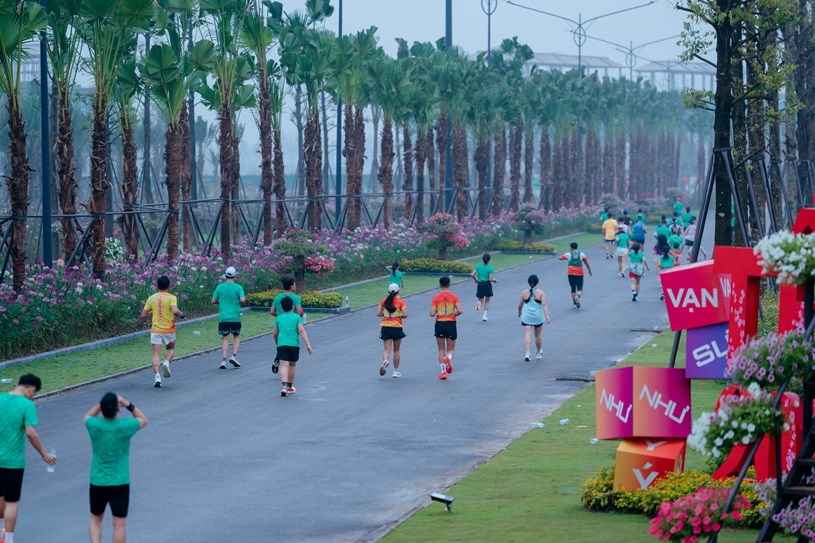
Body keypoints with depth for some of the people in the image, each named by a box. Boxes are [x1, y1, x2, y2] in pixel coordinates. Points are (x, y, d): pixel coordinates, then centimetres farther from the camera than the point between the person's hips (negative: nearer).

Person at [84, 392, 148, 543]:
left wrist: (103, 403, 5)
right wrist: (128, 405, 1)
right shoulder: (125, 426, -16)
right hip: (120, 484, -2)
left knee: (95, 520, 19)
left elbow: (87, 416, 14)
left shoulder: (94, 425, -13)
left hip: (97, 483, 2)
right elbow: (143, 420, 7)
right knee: (119, 524, 5)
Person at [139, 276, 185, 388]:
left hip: (155, 330, 1)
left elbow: (143, 315, 5)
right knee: (170, 348, 24)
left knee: (156, 354, 1)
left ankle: (157, 376, -15)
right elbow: (175, 311, -24)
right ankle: (166, 362, -5)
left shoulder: (151, 298, 2)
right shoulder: (171, 298, -8)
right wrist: (181, 315, -3)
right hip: (169, 330, -1)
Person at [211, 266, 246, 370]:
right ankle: (234, 356, 1)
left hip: (223, 317, 2)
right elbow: (242, 300, -15)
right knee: (236, 337, 15)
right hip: (235, 317, -2)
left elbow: (213, 301, 5)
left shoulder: (219, 287, 3)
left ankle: (223, 360, -5)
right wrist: (243, 300, 7)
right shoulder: (238, 287, -5)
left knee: (225, 339, 5)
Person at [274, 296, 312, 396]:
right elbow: (302, 331, -8)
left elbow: (275, 333, 17)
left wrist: (277, 343, 36)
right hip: (294, 344, 0)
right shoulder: (297, 317, 3)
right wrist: (308, 344, -10)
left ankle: (284, 386, -29)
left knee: (284, 365, -9)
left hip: (282, 344, 0)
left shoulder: (279, 318, 11)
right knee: (292, 365, 17)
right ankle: (290, 387, 28)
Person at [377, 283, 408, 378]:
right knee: (396, 350, 13)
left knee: (387, 349, 2)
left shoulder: (383, 301, 1)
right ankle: (396, 371, 16)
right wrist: (400, 316, 7)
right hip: (397, 327, -1)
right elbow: (405, 315, -14)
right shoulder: (401, 302, -6)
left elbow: (378, 313, -3)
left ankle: (385, 360, -32)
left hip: (385, 327, 1)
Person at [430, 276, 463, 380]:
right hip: (451, 324, 0)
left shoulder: (436, 298, -3)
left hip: (439, 324, 0)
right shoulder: (454, 297, -2)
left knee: (441, 350, 9)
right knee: (451, 349, 10)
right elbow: (459, 311, -13)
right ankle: (449, 358, -24)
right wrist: (453, 314, 7)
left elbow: (432, 314, -10)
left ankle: (443, 371, 0)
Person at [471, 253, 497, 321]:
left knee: (480, 301, 14)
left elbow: (472, 275, -7)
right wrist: (495, 280, 5)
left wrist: (476, 280, 11)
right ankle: (484, 316, 11)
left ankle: (479, 304, -23)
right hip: (487, 285, -2)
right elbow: (490, 279, -17)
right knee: (487, 301, 17)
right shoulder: (490, 268, -11)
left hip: (480, 285, 2)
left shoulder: (478, 267, -2)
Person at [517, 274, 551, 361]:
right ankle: (538, 353, 35)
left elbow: (520, 305, 7)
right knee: (537, 335, 17)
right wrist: (547, 316, -18)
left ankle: (527, 353, -25)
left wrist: (519, 312, 27)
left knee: (527, 334, -7)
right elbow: (544, 305, -14)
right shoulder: (541, 293, -4)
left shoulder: (524, 293, -2)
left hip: (526, 317, -1)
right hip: (538, 317, 1)